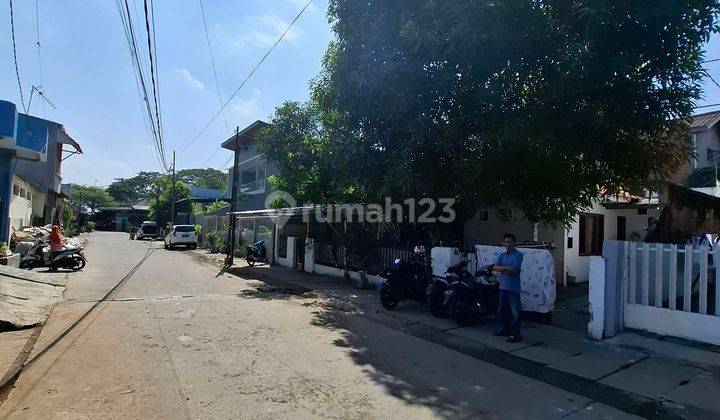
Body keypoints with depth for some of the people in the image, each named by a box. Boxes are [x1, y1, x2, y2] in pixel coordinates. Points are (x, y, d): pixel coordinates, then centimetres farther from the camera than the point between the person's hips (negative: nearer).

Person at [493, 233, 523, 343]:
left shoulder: (518, 255, -8)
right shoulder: (502, 255, 13)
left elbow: (514, 270, -19)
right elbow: (494, 267, 1)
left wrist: (502, 268, -7)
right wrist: (506, 268, -12)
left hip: (513, 288, -7)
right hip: (503, 287, 7)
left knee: (515, 312, -3)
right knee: (503, 310, 17)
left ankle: (516, 335, 3)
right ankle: (504, 329, 30)